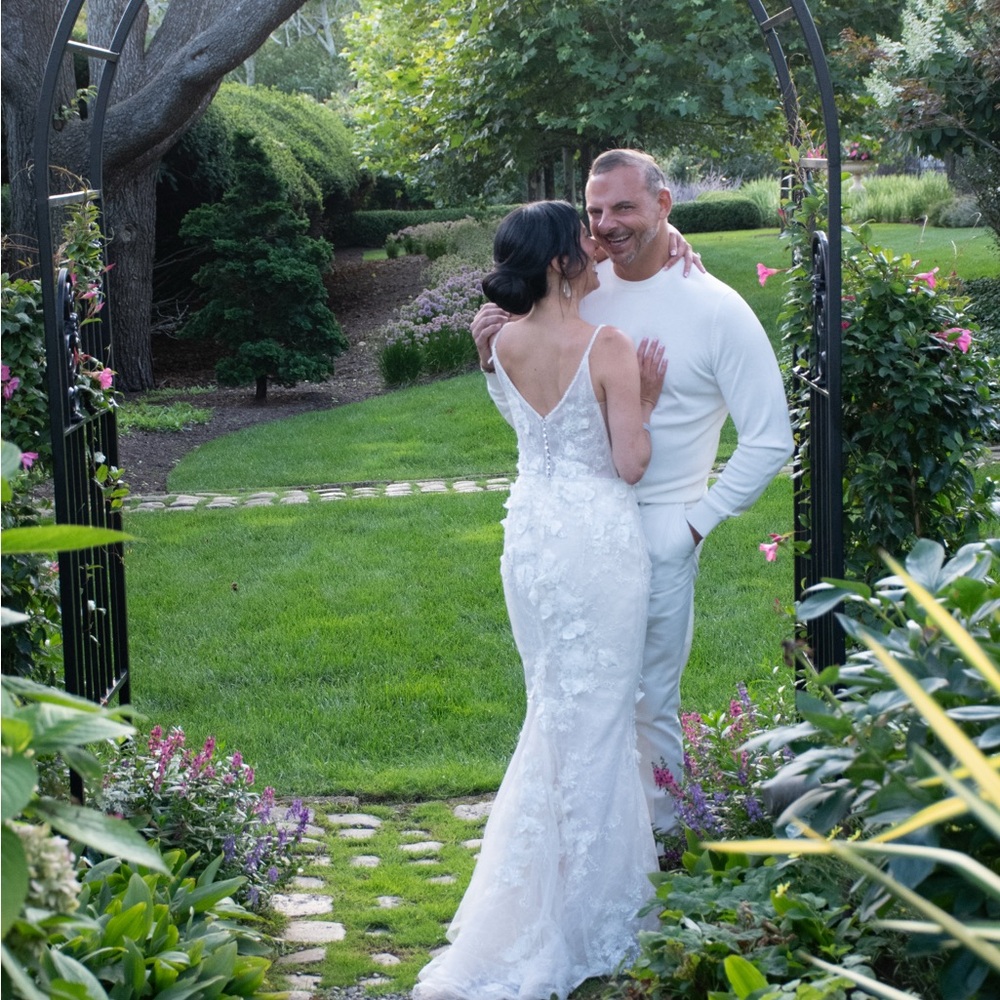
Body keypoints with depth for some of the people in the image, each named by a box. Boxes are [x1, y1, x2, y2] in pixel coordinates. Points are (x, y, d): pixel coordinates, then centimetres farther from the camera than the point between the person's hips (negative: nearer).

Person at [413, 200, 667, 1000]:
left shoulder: (505, 344, 1)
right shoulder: (609, 348, -17)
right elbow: (630, 464, -15)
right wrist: (648, 398, 0)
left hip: (530, 533, 6)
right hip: (599, 535, -6)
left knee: (556, 707, 19)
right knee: (596, 712, 4)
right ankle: (589, 903, 13)